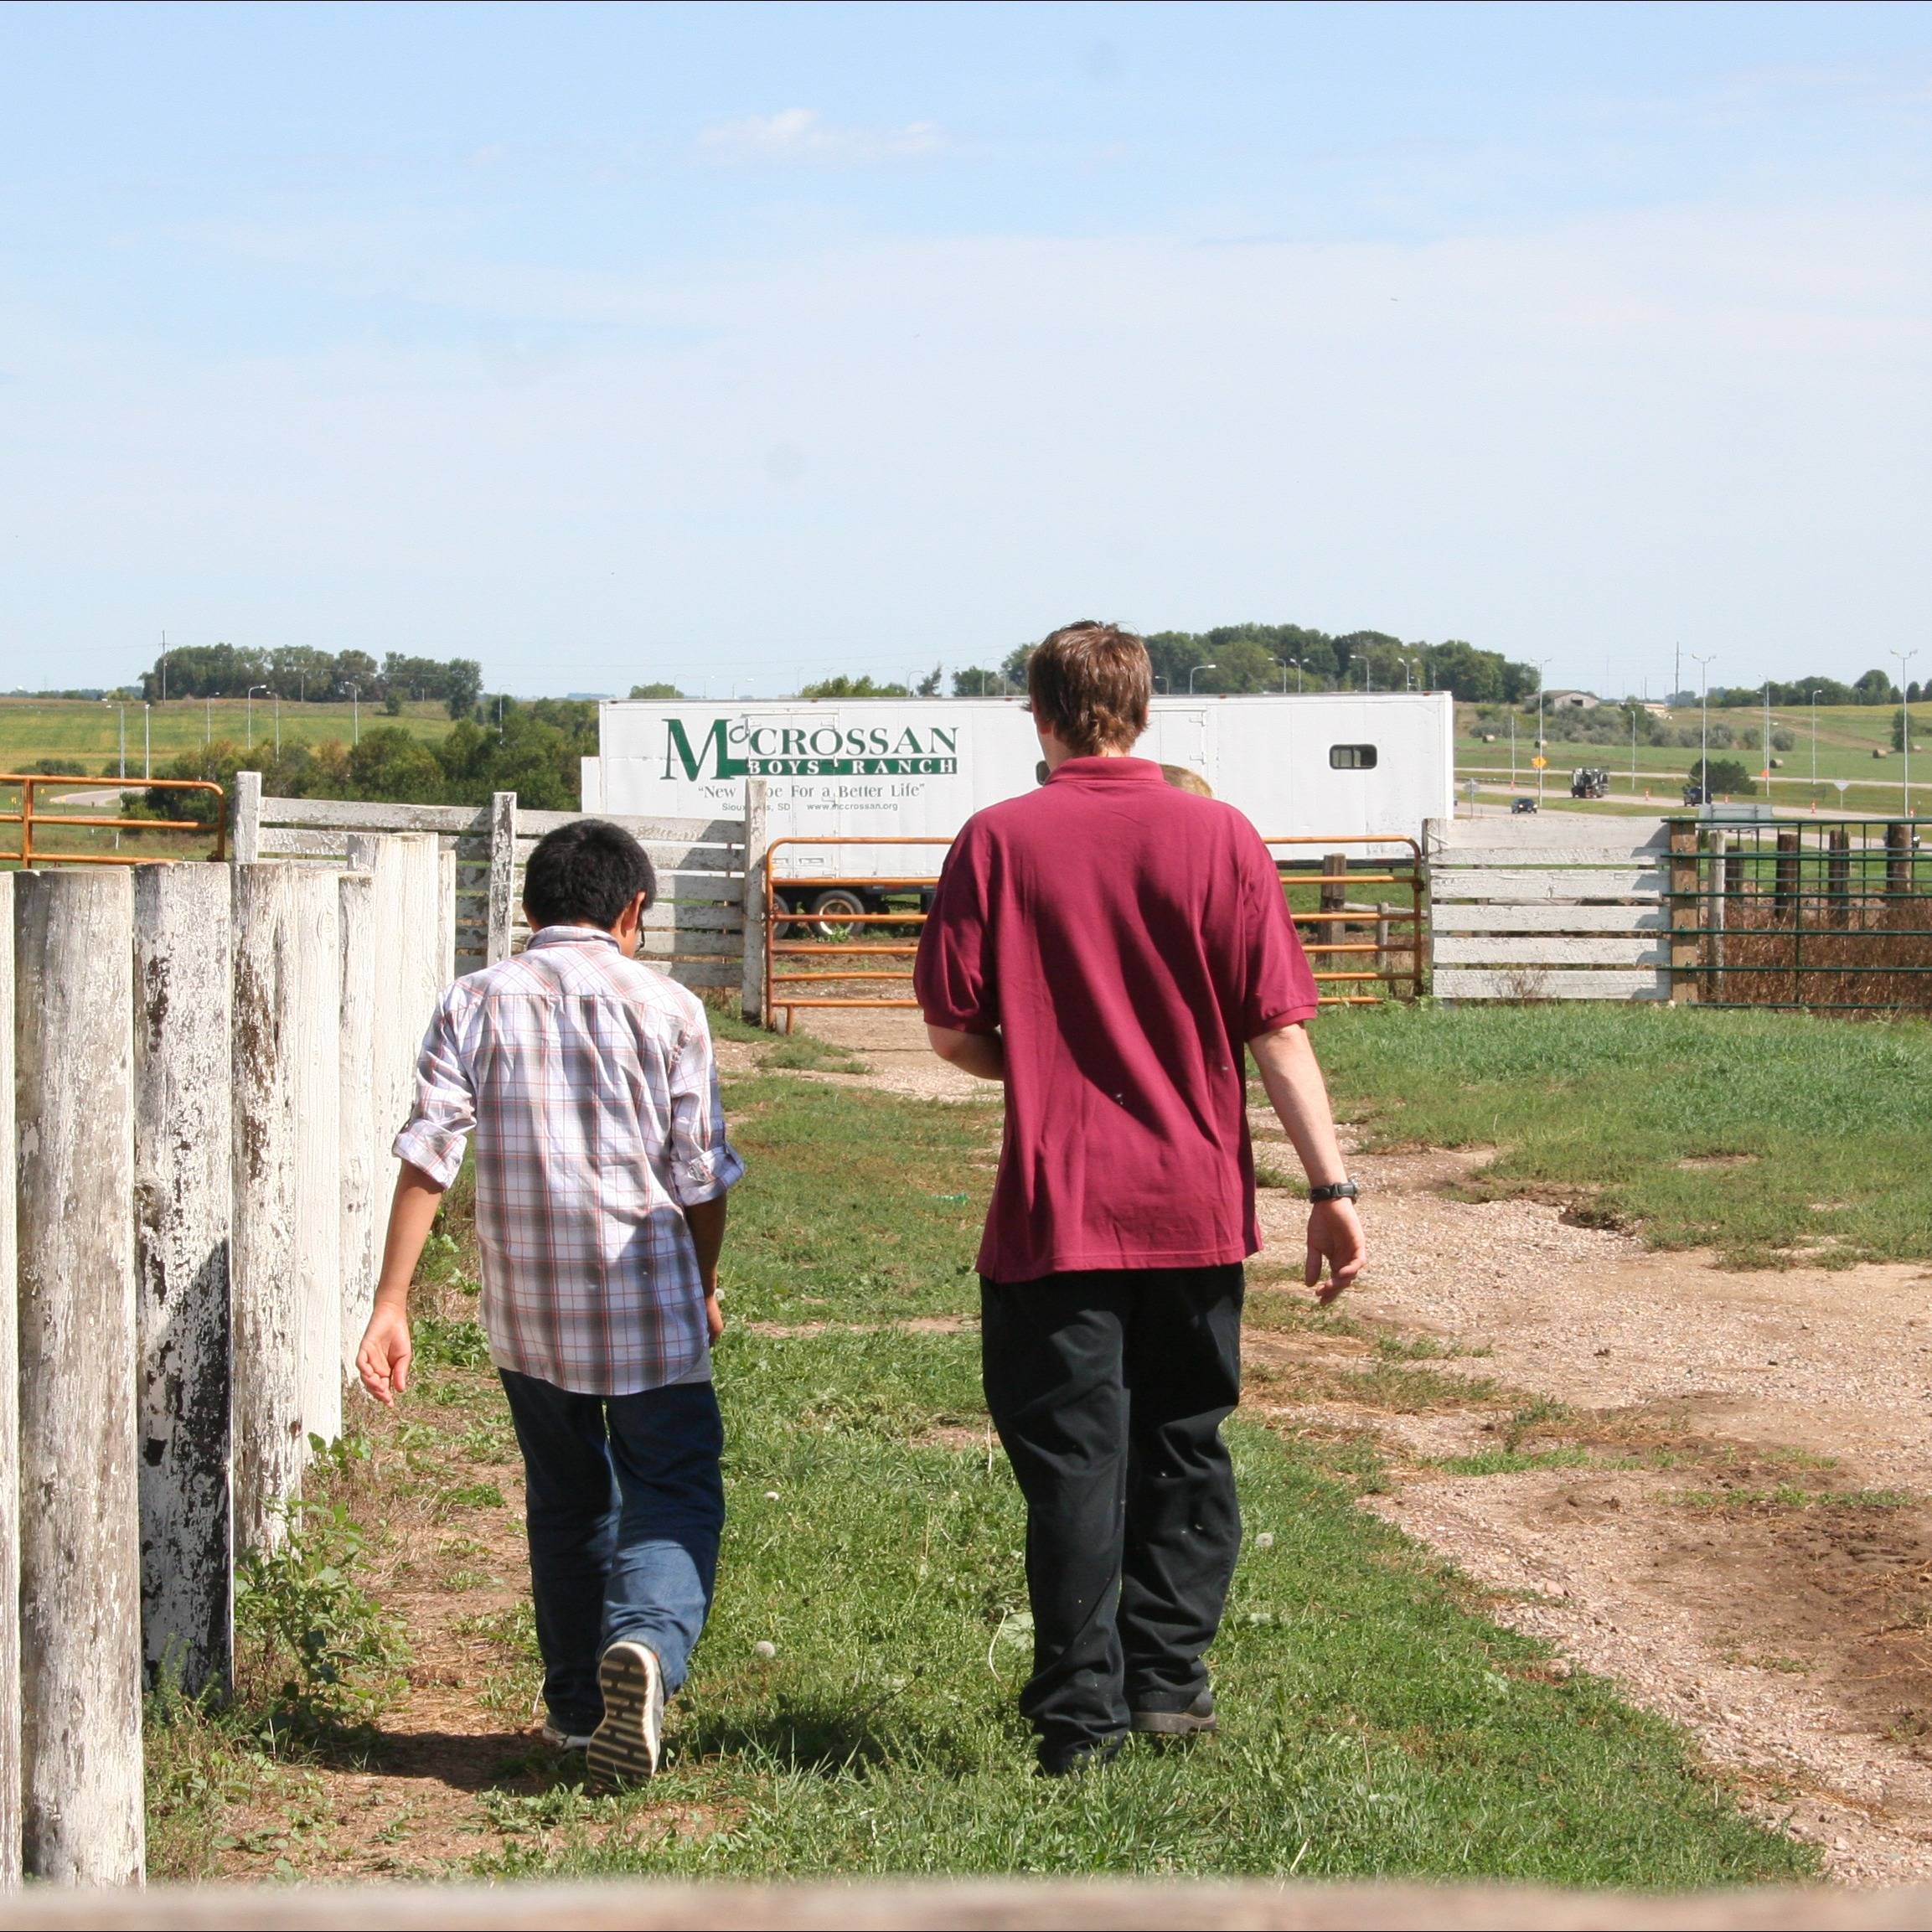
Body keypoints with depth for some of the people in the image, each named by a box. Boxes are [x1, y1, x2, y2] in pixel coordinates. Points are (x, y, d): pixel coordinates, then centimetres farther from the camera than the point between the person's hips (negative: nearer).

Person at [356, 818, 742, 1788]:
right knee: (674, 1495, 4)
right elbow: (700, 1175, 1)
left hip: (526, 1309, 3)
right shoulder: (667, 1008, -2)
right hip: (649, 1305, -2)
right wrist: (704, 1291, 17)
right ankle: (645, 1644, -25)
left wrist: (390, 1303, -6)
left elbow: (427, 1154, -6)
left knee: (566, 1503, 19)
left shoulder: (475, 1002, 1)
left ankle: (578, 1704, 25)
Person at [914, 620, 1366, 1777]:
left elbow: (953, 1031, -3)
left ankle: (1085, 1716, 7)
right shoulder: (1219, 835, -2)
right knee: (1184, 1447, 16)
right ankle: (1169, 1681, 20)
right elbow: (1278, 1029, -5)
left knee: (1074, 1463, 4)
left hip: (1054, 1208, -1)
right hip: (1195, 1204, 2)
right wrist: (1332, 1184, -2)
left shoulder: (999, 840, -4)